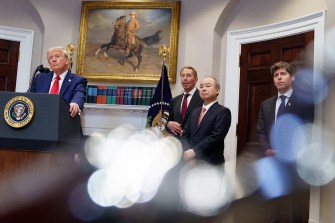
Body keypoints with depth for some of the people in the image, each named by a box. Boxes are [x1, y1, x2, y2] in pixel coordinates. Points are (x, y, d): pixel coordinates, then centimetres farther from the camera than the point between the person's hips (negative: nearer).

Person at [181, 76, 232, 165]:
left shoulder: (223, 112, -8)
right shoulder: (195, 112, 15)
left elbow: (216, 136, -19)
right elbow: (185, 134, 9)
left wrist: (194, 151, -19)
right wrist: (187, 151, -10)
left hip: (211, 163, -6)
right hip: (192, 162, 6)